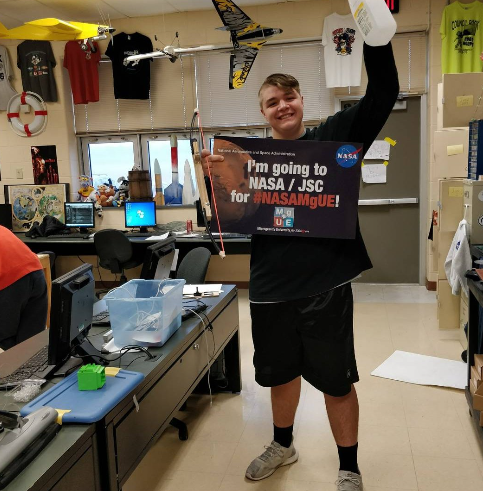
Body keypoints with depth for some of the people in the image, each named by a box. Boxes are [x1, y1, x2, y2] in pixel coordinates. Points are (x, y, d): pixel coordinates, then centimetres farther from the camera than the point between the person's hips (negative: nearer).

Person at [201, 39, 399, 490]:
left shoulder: (334, 136, -1)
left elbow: (383, 92, -10)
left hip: (325, 286, -2)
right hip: (269, 289, 3)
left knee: (336, 381, 10)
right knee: (280, 373, 22)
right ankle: (282, 445, 47)